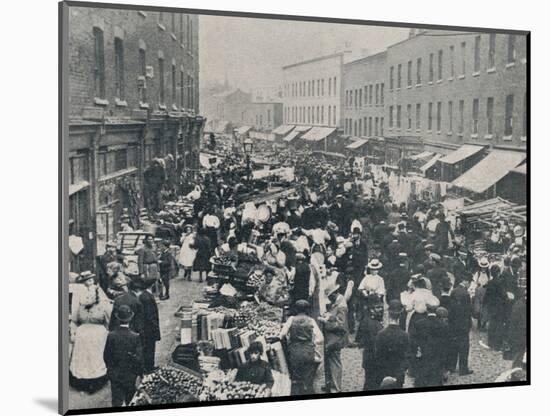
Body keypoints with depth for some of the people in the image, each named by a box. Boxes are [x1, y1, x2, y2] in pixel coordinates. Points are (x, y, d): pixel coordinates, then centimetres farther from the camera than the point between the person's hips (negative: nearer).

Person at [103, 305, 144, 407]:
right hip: (130, 375, -1)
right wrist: (139, 375, -3)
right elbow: (139, 358, -15)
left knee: (116, 401, 7)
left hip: (115, 375, 1)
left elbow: (106, 355, -2)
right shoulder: (135, 337, -18)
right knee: (131, 401, 21)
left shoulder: (111, 336, -12)